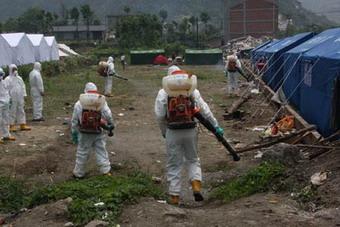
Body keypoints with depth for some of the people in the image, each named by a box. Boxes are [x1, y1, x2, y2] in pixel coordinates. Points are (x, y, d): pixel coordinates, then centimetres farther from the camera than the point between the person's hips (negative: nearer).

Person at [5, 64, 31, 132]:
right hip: (12, 99, -6)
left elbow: (23, 87, 17)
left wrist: (24, 96, 10)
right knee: (12, 112, -3)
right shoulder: (7, 79, -5)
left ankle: (22, 125, 10)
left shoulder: (19, 78, 14)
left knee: (21, 111, 6)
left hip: (20, 98, 6)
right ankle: (12, 126, 3)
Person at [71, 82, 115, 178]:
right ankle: (106, 171, 12)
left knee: (82, 152, 12)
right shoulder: (102, 102, -4)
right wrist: (111, 125, 15)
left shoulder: (79, 104, -3)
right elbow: (108, 116, -5)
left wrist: (74, 132, 12)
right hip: (99, 133, 0)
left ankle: (78, 173, 22)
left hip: (85, 134, 0)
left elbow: (74, 120, 2)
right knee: (101, 151, 11)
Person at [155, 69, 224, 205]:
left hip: (173, 132, -1)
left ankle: (174, 196, 11)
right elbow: (205, 110, 3)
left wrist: (164, 131, 10)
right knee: (193, 159, 20)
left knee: (174, 164, 8)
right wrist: (216, 126, 10)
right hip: (190, 131, 2)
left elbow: (159, 115, -4)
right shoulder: (193, 91, 4)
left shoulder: (163, 93, -1)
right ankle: (196, 187, 1)